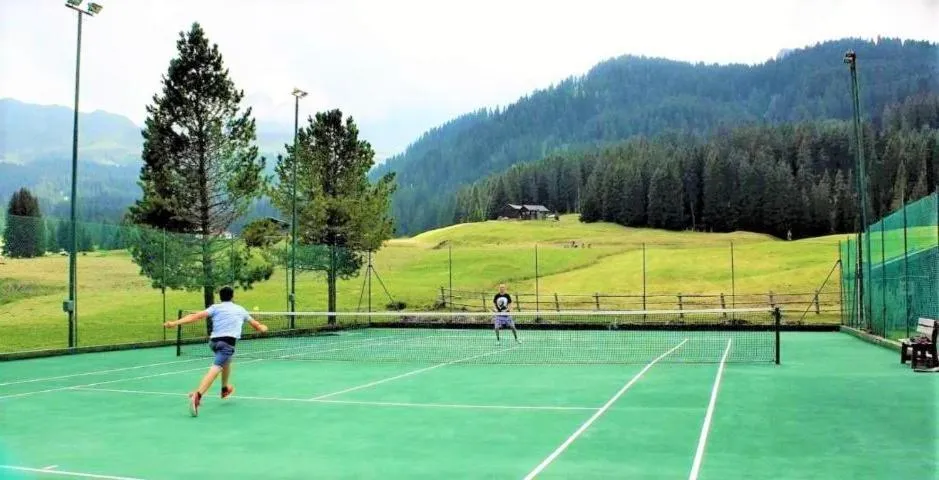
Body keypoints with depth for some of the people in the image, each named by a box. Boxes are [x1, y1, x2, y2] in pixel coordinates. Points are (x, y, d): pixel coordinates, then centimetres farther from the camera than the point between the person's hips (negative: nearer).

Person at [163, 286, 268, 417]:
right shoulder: (240, 309, 21)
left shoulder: (216, 307, 15)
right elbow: (254, 323, 39)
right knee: (215, 369, -18)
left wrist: (175, 323, -7)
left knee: (226, 361, 32)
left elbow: (198, 315, -3)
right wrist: (261, 328, 61)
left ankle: (225, 389, 51)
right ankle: (197, 395, -40)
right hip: (227, 342, -4)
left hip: (214, 340, 4)